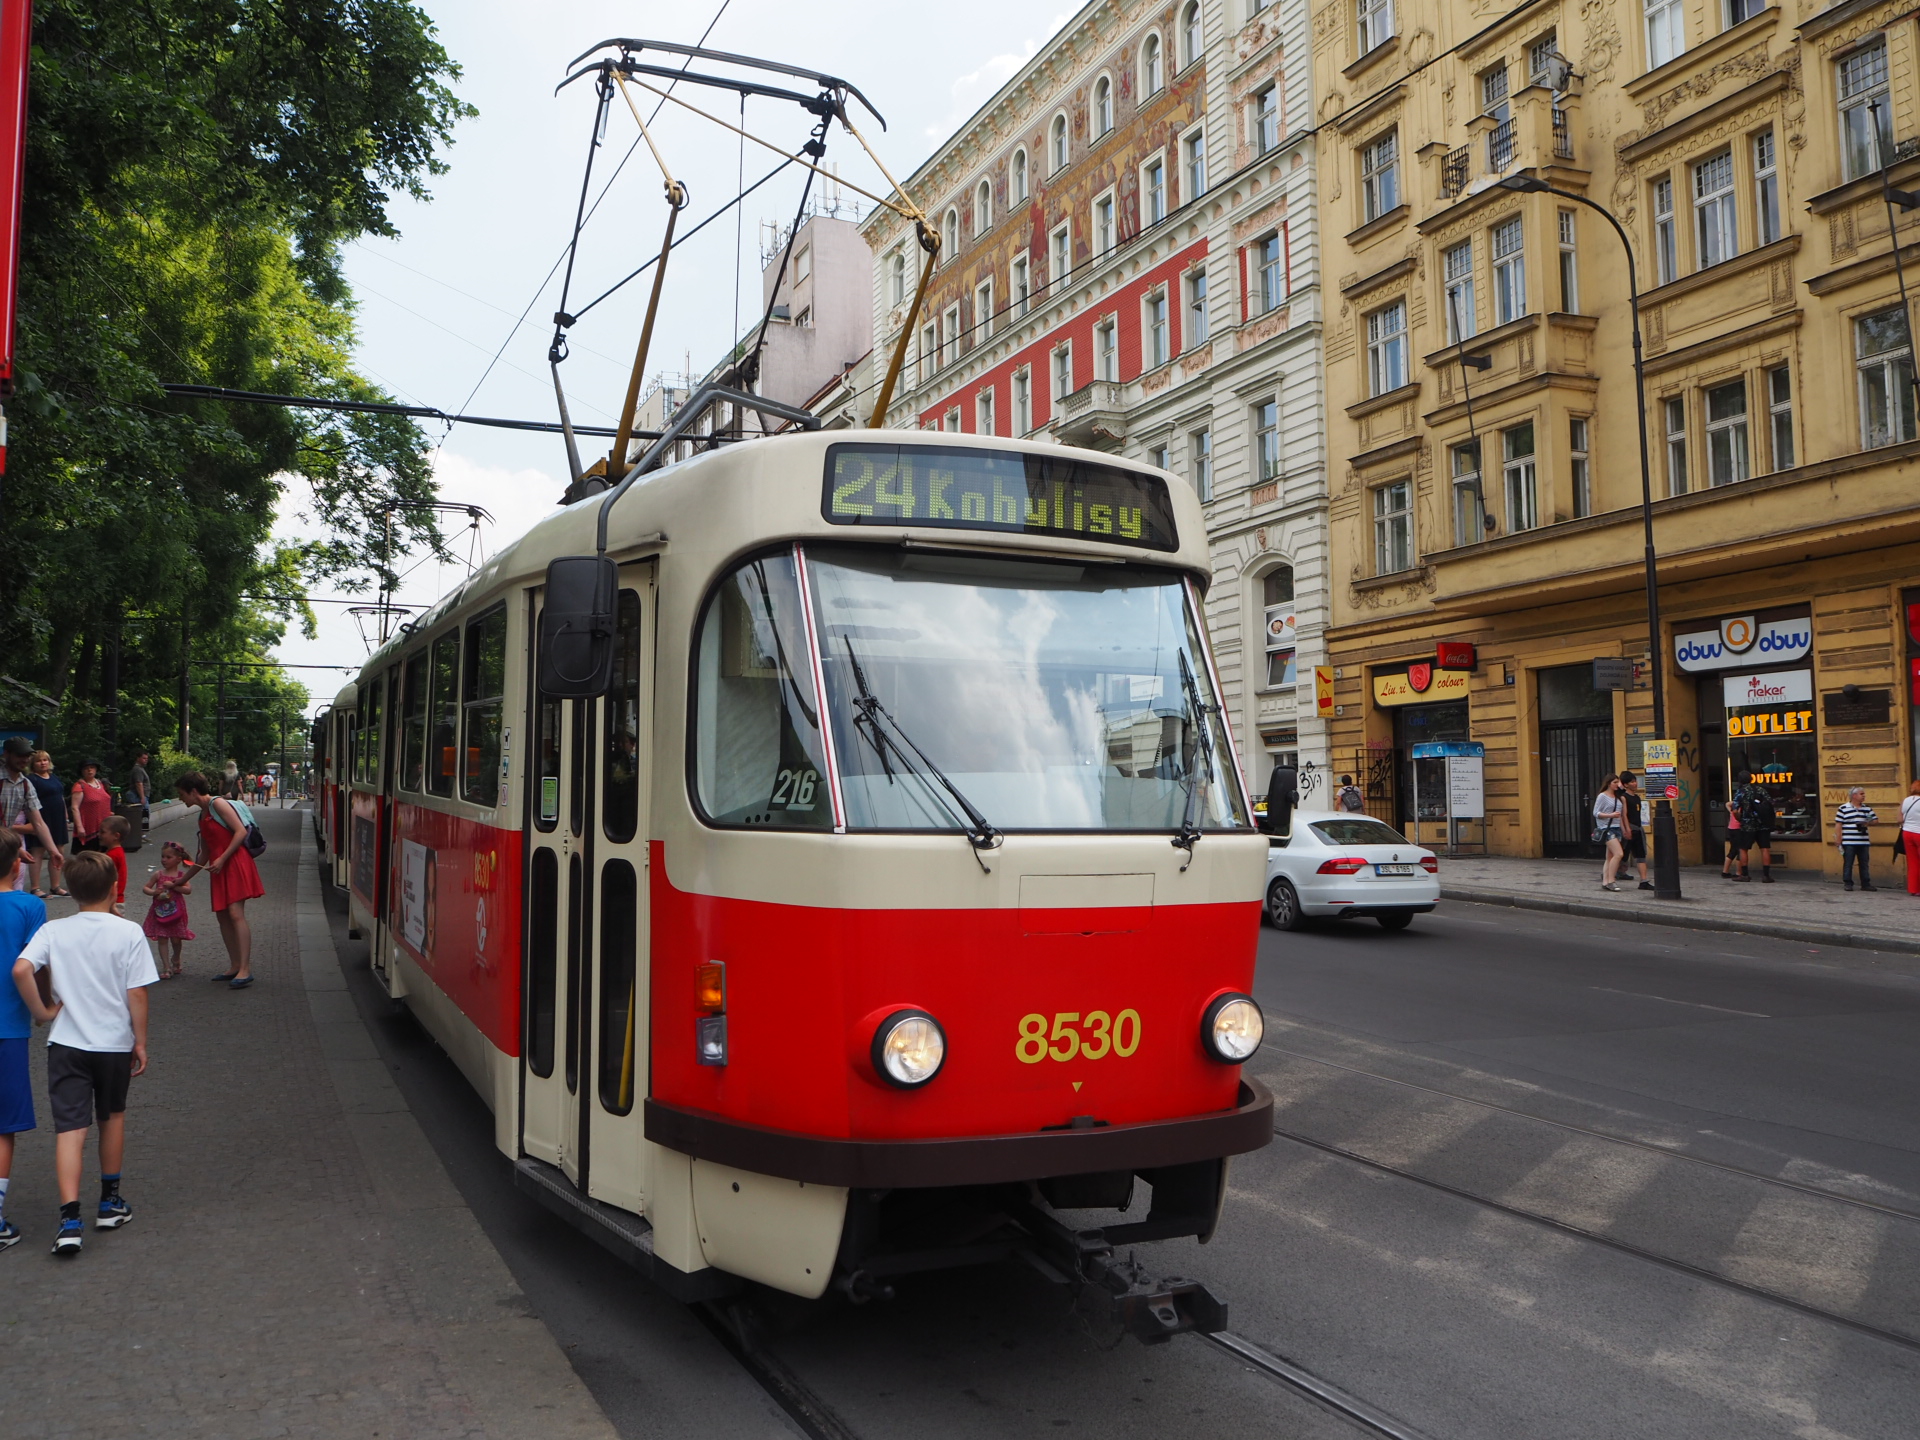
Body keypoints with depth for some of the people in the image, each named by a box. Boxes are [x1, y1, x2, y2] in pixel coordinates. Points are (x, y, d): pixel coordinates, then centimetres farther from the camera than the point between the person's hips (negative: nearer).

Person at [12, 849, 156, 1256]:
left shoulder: (53, 931, -4)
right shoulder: (128, 933, -9)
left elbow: (21, 970, -19)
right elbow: (137, 993, -9)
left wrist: (42, 1011, -6)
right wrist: (140, 1041, 1)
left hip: (66, 1043, 0)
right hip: (114, 1042, 0)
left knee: (70, 1129, -1)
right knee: (112, 1118, 19)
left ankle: (69, 1220, -12)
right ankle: (109, 1202, 31)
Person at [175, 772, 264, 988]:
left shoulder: (218, 804, -5)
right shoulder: (203, 815, 21)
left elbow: (241, 831, -15)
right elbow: (205, 854, 27)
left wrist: (222, 859, -17)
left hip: (235, 862, -9)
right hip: (219, 867, 9)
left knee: (236, 914, -16)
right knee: (222, 915, 8)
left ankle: (245, 969, -20)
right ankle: (235, 967, 14)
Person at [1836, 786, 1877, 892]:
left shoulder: (1867, 808, 12)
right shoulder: (1843, 809, -1)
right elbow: (1838, 826, -2)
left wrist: (1868, 823, -8)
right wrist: (1839, 842, -5)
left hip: (1864, 842, 4)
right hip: (1848, 842, -4)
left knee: (1864, 864, 7)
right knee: (1848, 864, 0)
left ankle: (1866, 884, 14)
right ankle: (1848, 883, 7)